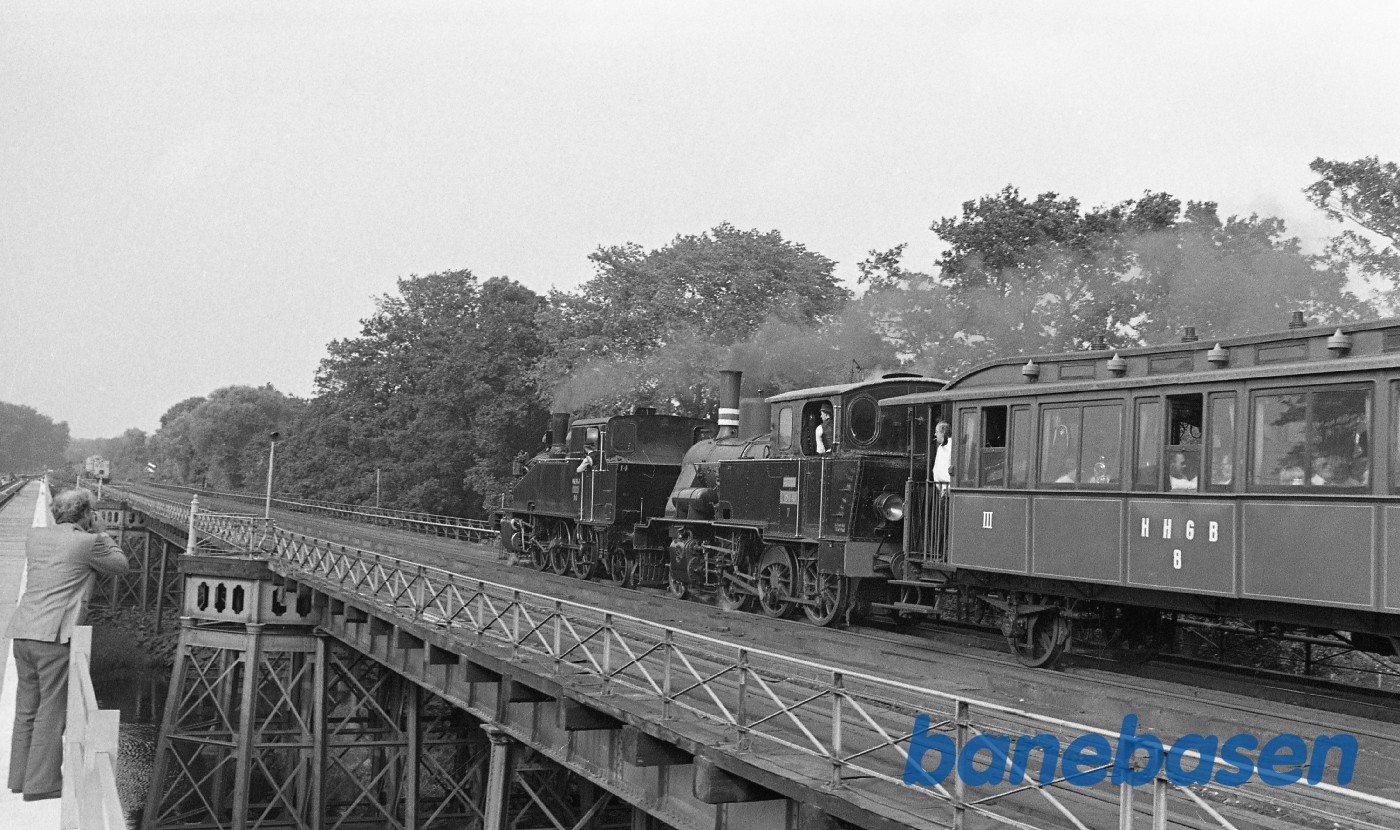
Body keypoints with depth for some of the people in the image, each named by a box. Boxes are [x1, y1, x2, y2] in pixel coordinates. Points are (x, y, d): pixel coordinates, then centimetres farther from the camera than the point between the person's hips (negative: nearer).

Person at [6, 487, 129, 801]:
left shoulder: (35, 536, 12)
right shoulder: (87, 543, -7)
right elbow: (120, 565, 8)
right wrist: (102, 533, 16)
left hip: (23, 633, 7)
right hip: (54, 637, -7)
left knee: (27, 708, 15)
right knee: (52, 710, 0)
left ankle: (21, 777, 22)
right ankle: (41, 784, 2)